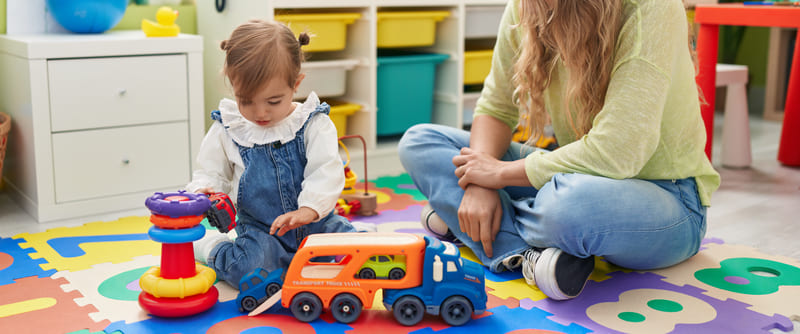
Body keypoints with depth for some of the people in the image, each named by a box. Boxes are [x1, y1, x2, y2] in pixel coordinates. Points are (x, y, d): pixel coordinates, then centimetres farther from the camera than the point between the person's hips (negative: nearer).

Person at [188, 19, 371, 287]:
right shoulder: (226, 130, -1)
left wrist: (308, 209, -32)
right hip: (260, 228, 0)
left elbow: (327, 172, -14)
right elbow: (211, 173, 8)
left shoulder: (314, 124, -7)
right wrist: (203, 192, -17)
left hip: (315, 222, 1)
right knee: (248, 270, -29)